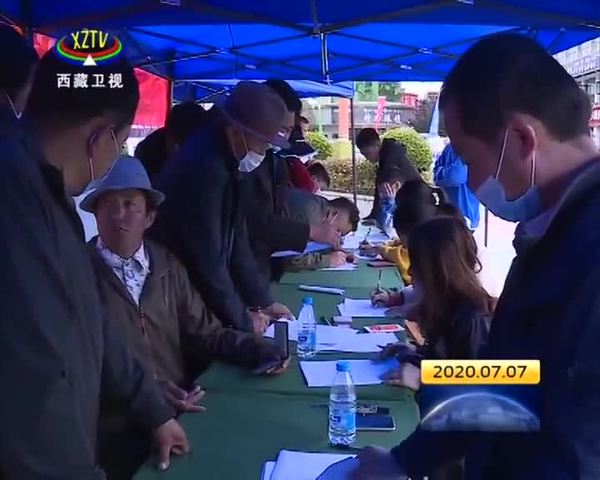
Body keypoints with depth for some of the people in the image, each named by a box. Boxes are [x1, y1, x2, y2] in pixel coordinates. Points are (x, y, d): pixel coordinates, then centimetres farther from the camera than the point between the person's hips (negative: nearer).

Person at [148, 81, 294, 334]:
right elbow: (207, 259, -25)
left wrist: (262, 301, 6)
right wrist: (242, 321, -13)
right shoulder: (202, 167, -26)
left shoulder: (228, 163, 3)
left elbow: (235, 241, 8)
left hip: (195, 296, 9)